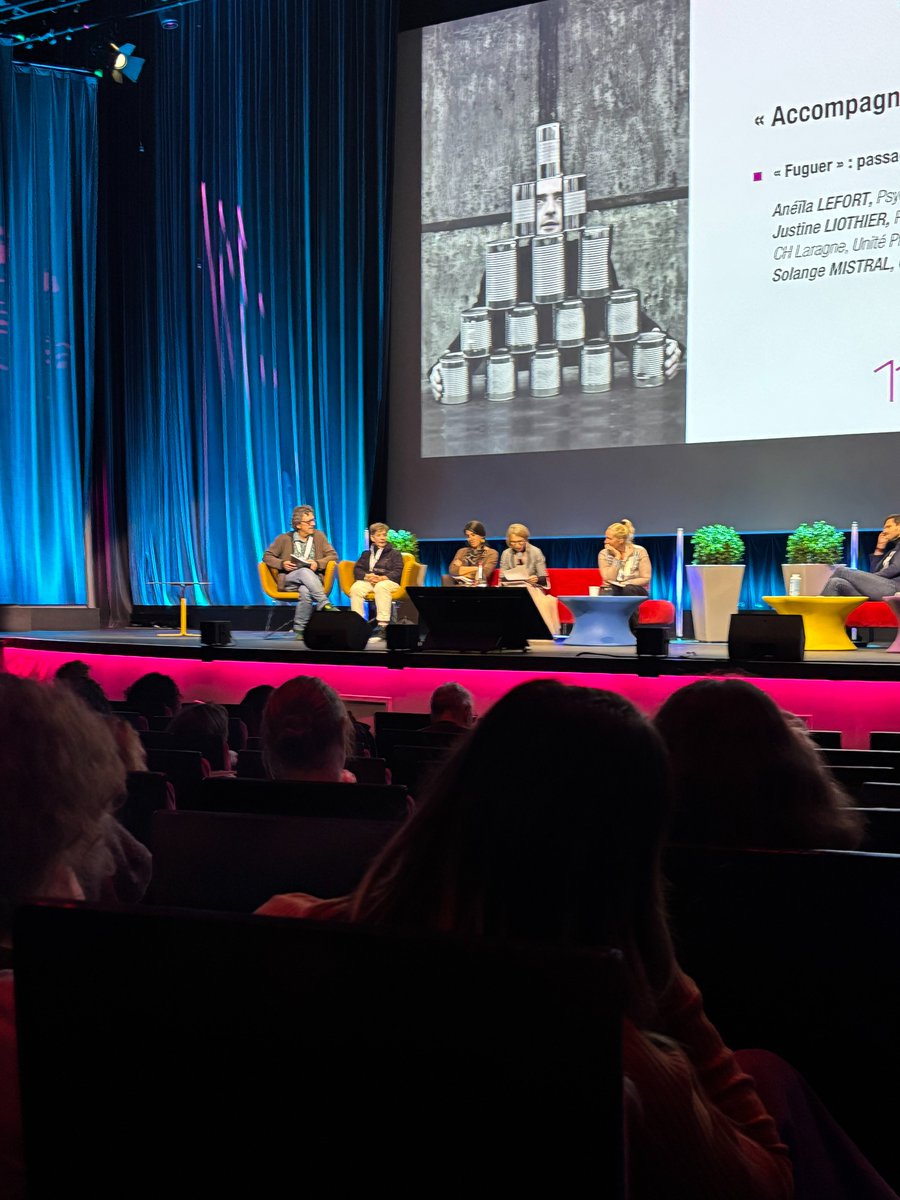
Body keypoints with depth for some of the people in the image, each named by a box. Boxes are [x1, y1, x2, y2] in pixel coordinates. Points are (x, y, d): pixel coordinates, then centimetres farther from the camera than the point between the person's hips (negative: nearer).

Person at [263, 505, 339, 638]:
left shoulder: (319, 536, 11)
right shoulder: (284, 539, 7)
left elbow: (333, 555, 8)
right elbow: (267, 556, 10)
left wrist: (318, 564, -11)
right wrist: (282, 564, -10)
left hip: (313, 579, 1)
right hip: (289, 580, -1)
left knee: (305, 591, -38)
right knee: (305, 572, -37)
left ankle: (299, 630, -30)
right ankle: (325, 604, -41)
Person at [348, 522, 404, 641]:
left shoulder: (394, 553, 15)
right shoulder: (366, 553, 26)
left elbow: (398, 571, 1)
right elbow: (357, 569, 13)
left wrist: (383, 578, -18)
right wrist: (366, 576, -10)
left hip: (388, 581, -3)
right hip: (368, 581, 3)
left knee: (381, 587, -41)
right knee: (355, 588, -32)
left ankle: (383, 626, -48)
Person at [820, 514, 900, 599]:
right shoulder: (892, 548, 33)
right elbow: (874, 573, 22)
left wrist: (869, 579, -6)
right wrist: (879, 549, 18)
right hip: (879, 587, 8)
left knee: (841, 570, -14)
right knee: (837, 582, -15)